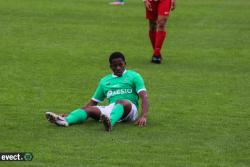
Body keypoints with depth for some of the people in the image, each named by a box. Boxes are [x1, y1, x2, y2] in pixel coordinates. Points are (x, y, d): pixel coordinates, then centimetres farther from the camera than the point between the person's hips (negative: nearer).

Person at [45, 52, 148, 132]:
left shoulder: (133, 76, 11)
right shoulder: (105, 81, 24)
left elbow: (144, 97, -2)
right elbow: (93, 102, 27)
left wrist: (143, 116, -18)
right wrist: (81, 110, 13)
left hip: (130, 109, -4)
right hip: (110, 109, 4)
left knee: (120, 102, -38)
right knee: (89, 109, -23)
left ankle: (110, 122, -71)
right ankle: (65, 120, -53)